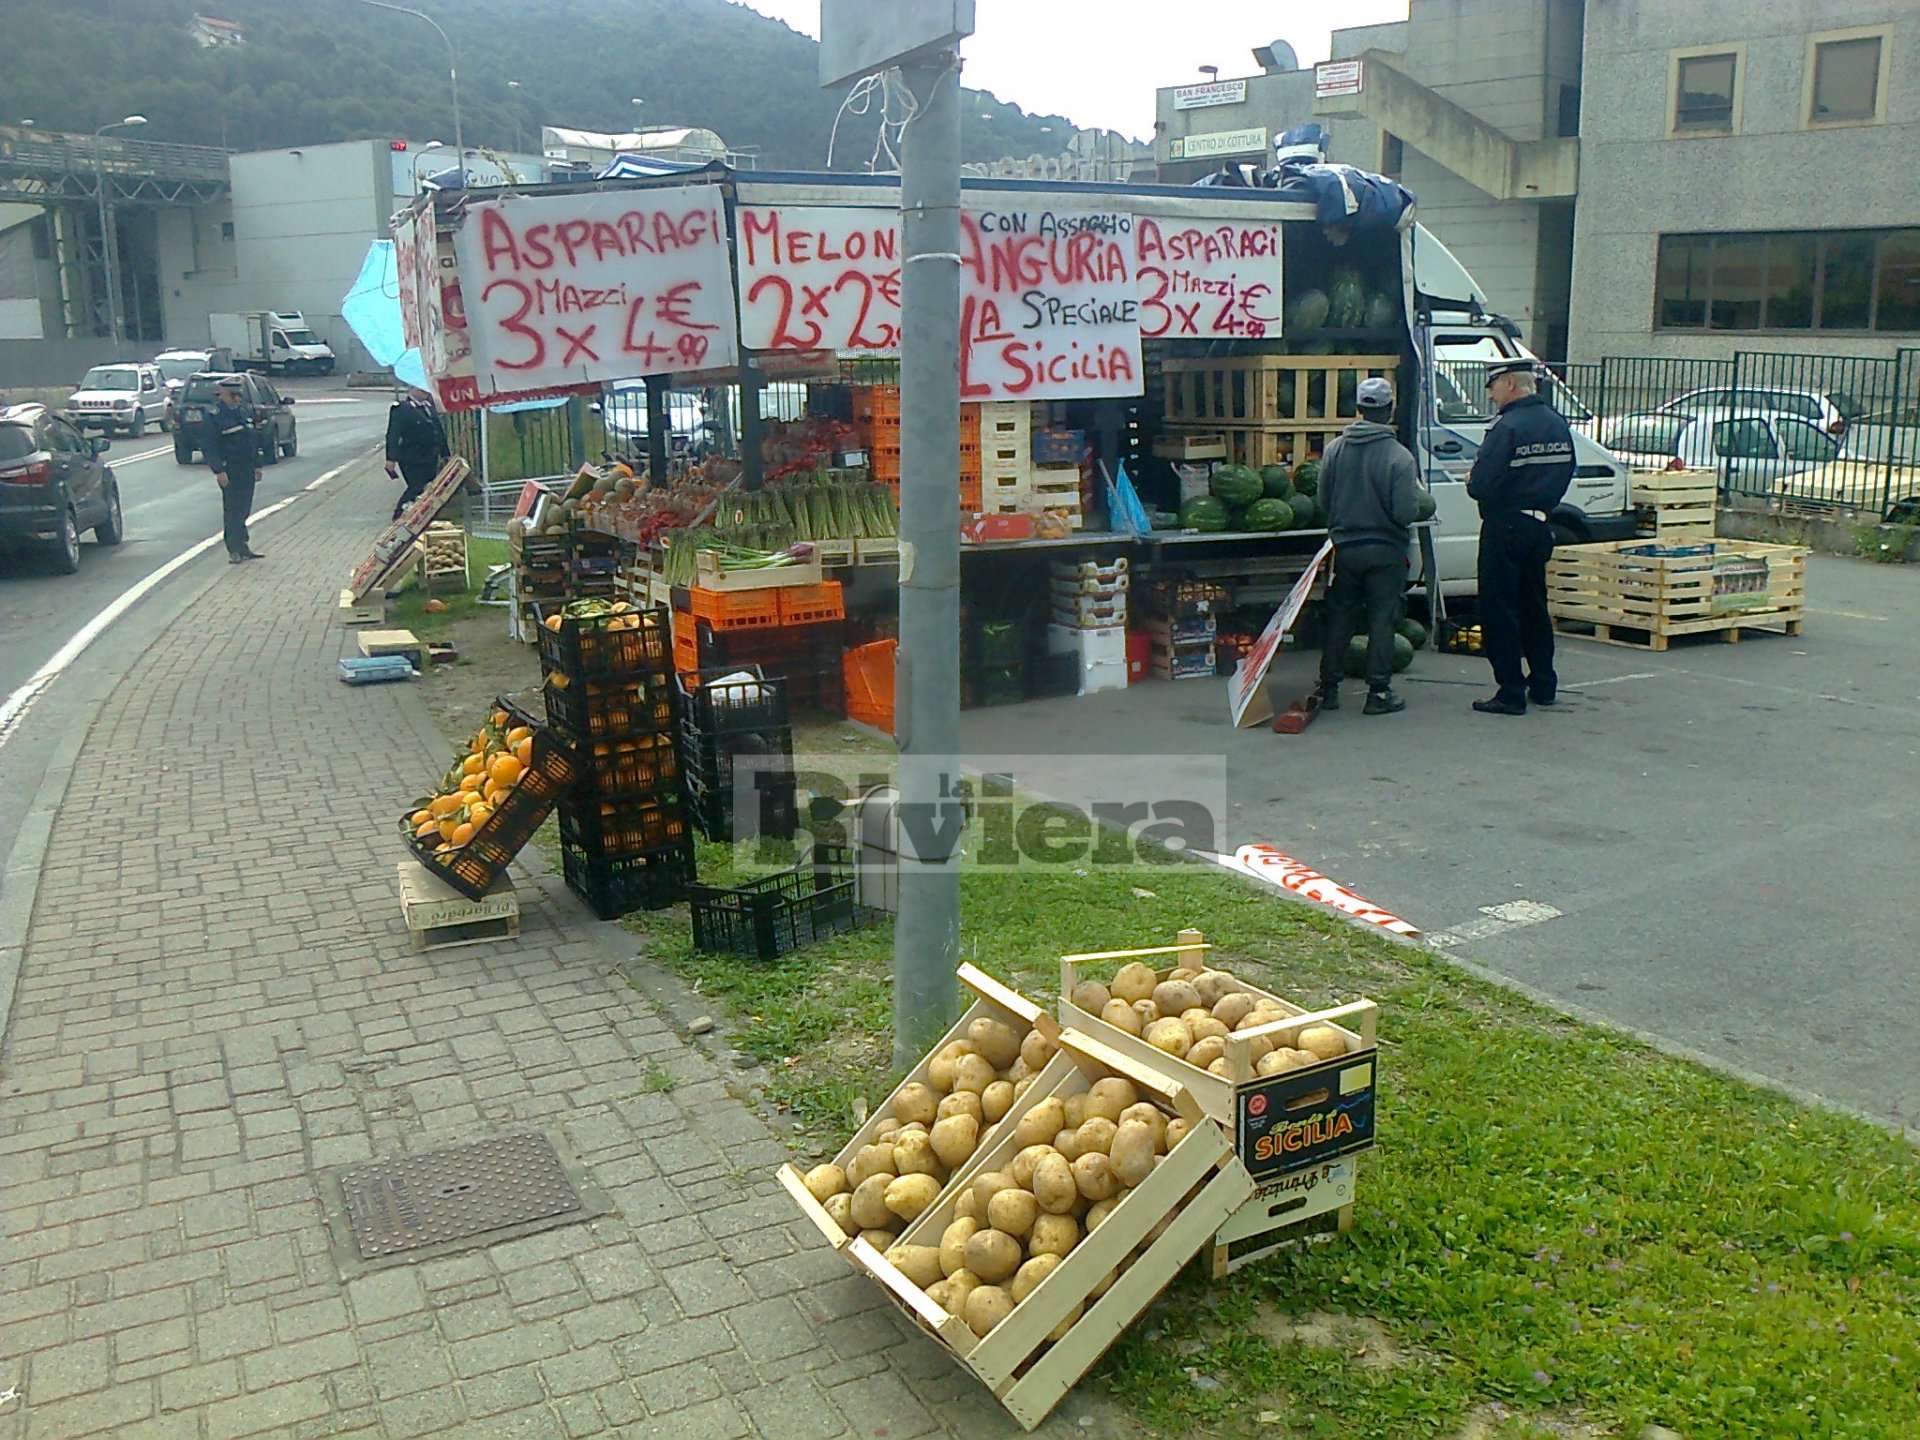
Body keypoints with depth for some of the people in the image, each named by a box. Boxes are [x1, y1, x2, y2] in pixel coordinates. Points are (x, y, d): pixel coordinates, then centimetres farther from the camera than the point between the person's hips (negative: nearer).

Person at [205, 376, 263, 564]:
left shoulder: (242, 410, 12)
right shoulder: (214, 415, -11)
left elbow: (252, 440, 18)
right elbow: (211, 446, -14)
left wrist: (256, 465, 16)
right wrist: (219, 471, -19)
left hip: (247, 470, 7)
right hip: (230, 471, -7)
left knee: (243, 510, 13)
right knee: (232, 511, -2)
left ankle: (242, 547, 21)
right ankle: (234, 550, 4)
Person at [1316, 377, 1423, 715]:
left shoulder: (1336, 448, -4)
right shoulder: (1399, 456, -16)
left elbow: (1323, 498, 2)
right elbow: (1406, 512, -18)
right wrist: (1415, 493, 3)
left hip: (1345, 547, 4)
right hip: (1384, 551, -3)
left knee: (1340, 618, 14)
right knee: (1382, 619, 6)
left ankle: (1329, 688, 19)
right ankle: (1378, 692, 9)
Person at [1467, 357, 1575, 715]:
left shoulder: (1508, 427, -18)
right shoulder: (1557, 424, 8)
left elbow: (1482, 484, -22)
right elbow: (1565, 475, 13)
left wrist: (1472, 482, -1)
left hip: (1505, 528, -8)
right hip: (1541, 525, 8)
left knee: (1499, 611, -1)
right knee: (1534, 606, 18)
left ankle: (1511, 693, -1)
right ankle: (1543, 685, 26)